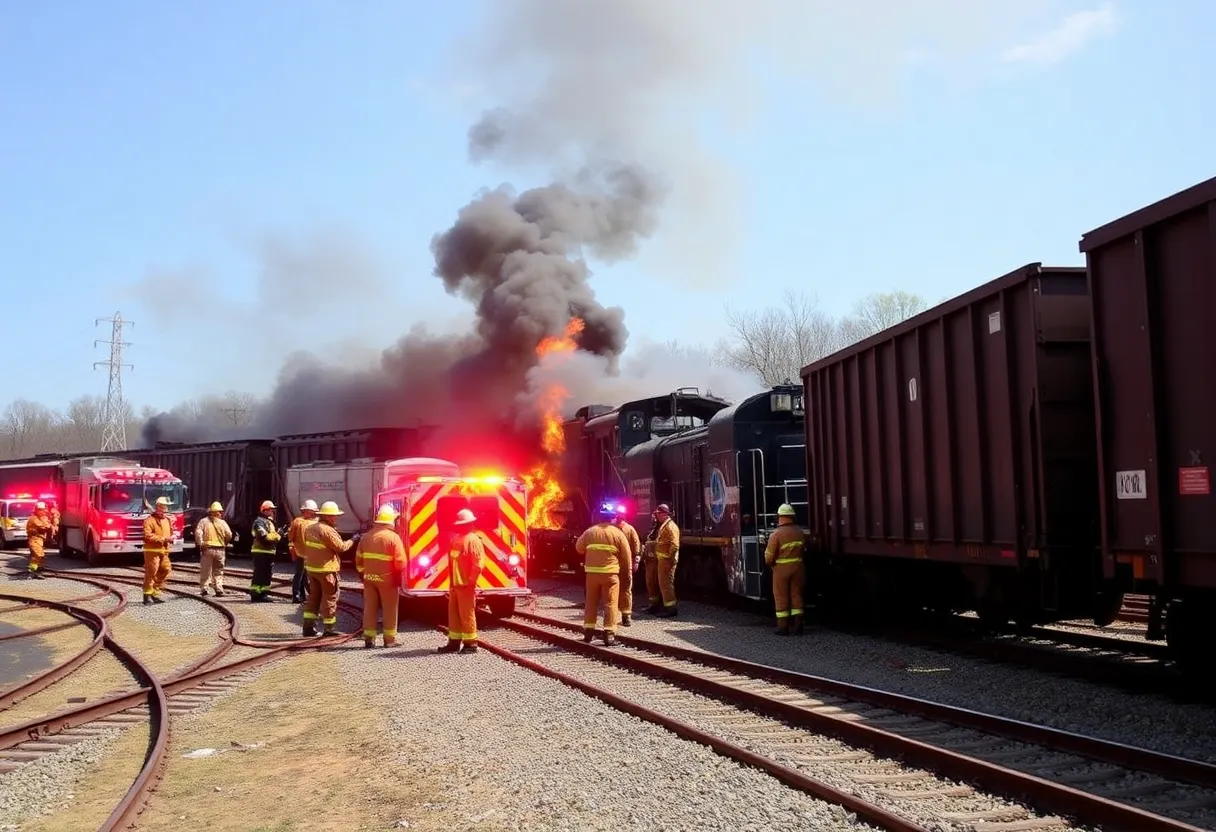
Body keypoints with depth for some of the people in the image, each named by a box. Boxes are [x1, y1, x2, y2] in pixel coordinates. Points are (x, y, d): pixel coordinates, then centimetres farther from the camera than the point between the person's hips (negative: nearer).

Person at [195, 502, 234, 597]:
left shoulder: (203, 521, 1)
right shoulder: (222, 522, 1)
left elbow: (198, 533, -11)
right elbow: (229, 535, -2)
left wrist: (200, 544, -4)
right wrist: (225, 543, 16)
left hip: (207, 549, 0)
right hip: (220, 550, 0)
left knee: (205, 571, 8)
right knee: (218, 572, 10)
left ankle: (203, 589, 6)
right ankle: (219, 590, 3)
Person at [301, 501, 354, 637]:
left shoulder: (310, 528, 8)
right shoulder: (328, 530, -19)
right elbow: (341, 547, -15)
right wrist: (353, 540, -2)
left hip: (311, 568, 8)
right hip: (326, 569, -8)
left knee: (314, 596, 14)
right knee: (330, 597, 1)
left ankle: (309, 626, 14)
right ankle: (329, 628, 5)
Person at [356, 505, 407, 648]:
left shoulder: (366, 536, 4)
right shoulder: (393, 537, -11)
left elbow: (359, 558, 10)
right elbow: (400, 561, -14)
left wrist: (363, 574, 21)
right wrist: (398, 578, 2)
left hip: (369, 578, 5)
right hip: (387, 579, -4)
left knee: (370, 608, 10)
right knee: (389, 610, 5)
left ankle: (369, 639, 12)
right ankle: (389, 639, 9)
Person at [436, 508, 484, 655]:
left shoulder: (472, 540, -11)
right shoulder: (455, 539, 16)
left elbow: (478, 564, -17)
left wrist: (470, 581, -18)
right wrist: (451, 582, 16)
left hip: (466, 585, -9)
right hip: (454, 584, 9)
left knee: (467, 615, -5)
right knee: (453, 614, 12)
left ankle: (471, 643, 1)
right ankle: (454, 641, 20)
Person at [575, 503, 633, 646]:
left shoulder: (590, 532, 3)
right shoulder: (618, 533, -5)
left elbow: (579, 547, 15)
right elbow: (627, 555, -1)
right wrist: (626, 568, 17)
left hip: (592, 572, 3)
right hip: (610, 573, -3)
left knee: (591, 601, 14)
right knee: (610, 603, 0)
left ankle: (588, 630, 18)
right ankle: (609, 634, -4)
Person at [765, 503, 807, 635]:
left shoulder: (776, 534, -13)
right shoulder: (800, 532, 1)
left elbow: (769, 557, -11)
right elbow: (804, 549, 5)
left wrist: (770, 563, 10)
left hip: (781, 569, -4)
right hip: (798, 567, 4)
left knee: (781, 597, 5)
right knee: (796, 595, 11)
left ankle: (783, 626, 6)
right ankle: (797, 625, 10)